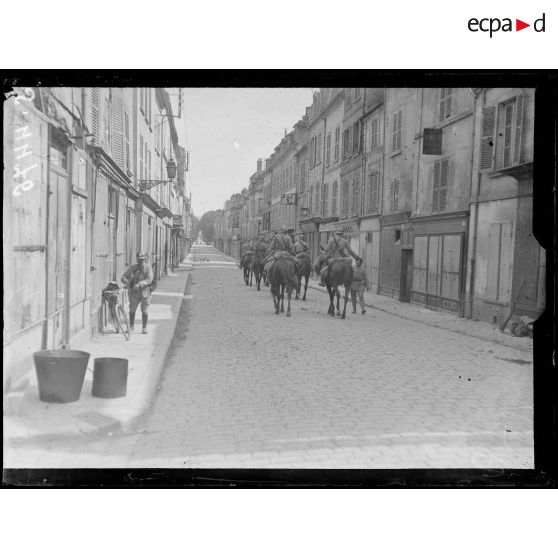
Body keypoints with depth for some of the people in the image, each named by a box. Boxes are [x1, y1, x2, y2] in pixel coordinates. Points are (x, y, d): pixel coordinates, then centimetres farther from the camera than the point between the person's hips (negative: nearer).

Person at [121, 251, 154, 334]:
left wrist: (139, 284, -32)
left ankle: (144, 328, 13)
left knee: (144, 311, 0)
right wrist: (126, 281, -29)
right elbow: (123, 277, -5)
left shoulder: (148, 267, -8)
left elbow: (149, 280, -20)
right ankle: (131, 326, 25)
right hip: (134, 293, 2)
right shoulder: (132, 268, -3)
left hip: (145, 292, -2)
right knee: (132, 310, 8)